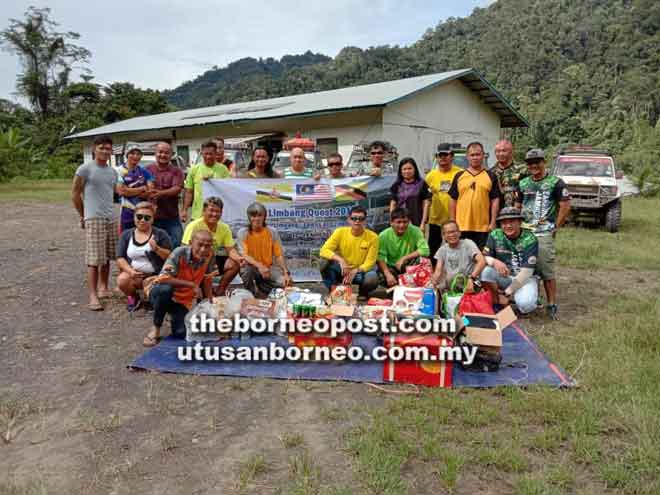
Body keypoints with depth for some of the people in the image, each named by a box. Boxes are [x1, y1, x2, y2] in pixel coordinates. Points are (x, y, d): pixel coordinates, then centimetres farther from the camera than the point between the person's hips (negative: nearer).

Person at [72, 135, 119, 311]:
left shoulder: (113, 172, 14)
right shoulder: (85, 169, -5)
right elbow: (75, 194, -1)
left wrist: (108, 210, 16)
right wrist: (83, 216, 5)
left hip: (111, 218, 6)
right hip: (93, 219, -6)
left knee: (107, 257, 11)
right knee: (94, 259, -8)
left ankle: (103, 288, 26)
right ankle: (93, 296, -5)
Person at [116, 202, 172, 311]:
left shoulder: (160, 234, 4)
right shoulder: (126, 234, 9)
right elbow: (120, 258, 3)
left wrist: (157, 249, -21)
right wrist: (130, 271, -15)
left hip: (155, 275, -2)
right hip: (134, 274, 2)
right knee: (122, 280, -29)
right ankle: (133, 297, 5)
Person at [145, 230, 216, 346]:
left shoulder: (210, 256, -12)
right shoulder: (179, 253, -25)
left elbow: (207, 280, 3)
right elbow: (163, 278, -34)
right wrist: (192, 285, -32)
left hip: (183, 300, 4)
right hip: (161, 294, -3)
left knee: (181, 333, -18)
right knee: (166, 289, -39)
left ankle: (175, 316, 21)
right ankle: (156, 327, -14)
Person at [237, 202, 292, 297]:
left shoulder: (272, 232, -3)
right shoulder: (243, 233, -8)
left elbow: (279, 255, -3)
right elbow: (244, 255, -18)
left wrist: (286, 273, -19)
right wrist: (259, 265, -36)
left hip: (269, 268, 2)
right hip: (252, 268, -2)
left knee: (286, 282, -20)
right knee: (246, 268, -36)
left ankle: (260, 285, 6)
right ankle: (253, 293, -8)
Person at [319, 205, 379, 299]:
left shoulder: (372, 237, -11)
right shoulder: (340, 232, -9)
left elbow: (370, 262, -11)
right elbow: (324, 251, -15)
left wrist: (355, 271, -28)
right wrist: (340, 260, -32)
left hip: (361, 271, -1)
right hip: (342, 271, 1)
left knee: (372, 279, -34)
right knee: (325, 264, -28)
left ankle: (363, 293, 2)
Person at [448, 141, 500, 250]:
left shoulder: (491, 176, 6)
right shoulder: (459, 176, 8)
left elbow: (495, 200, 3)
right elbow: (453, 200, 8)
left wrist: (492, 223, -4)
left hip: (483, 227, 0)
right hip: (462, 227, 1)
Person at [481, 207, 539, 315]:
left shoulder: (530, 239, -16)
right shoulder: (495, 235, -6)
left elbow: (527, 271, -18)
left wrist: (507, 293, -19)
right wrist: (494, 261, -32)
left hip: (525, 278, -3)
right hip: (503, 276, 3)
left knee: (525, 304, -32)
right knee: (486, 271, -28)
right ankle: (497, 303, -7)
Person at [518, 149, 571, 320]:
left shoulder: (555, 182, -1)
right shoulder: (523, 183, 14)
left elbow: (565, 206, -5)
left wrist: (555, 228, -6)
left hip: (544, 234, -5)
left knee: (547, 271, -4)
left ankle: (552, 305, 5)